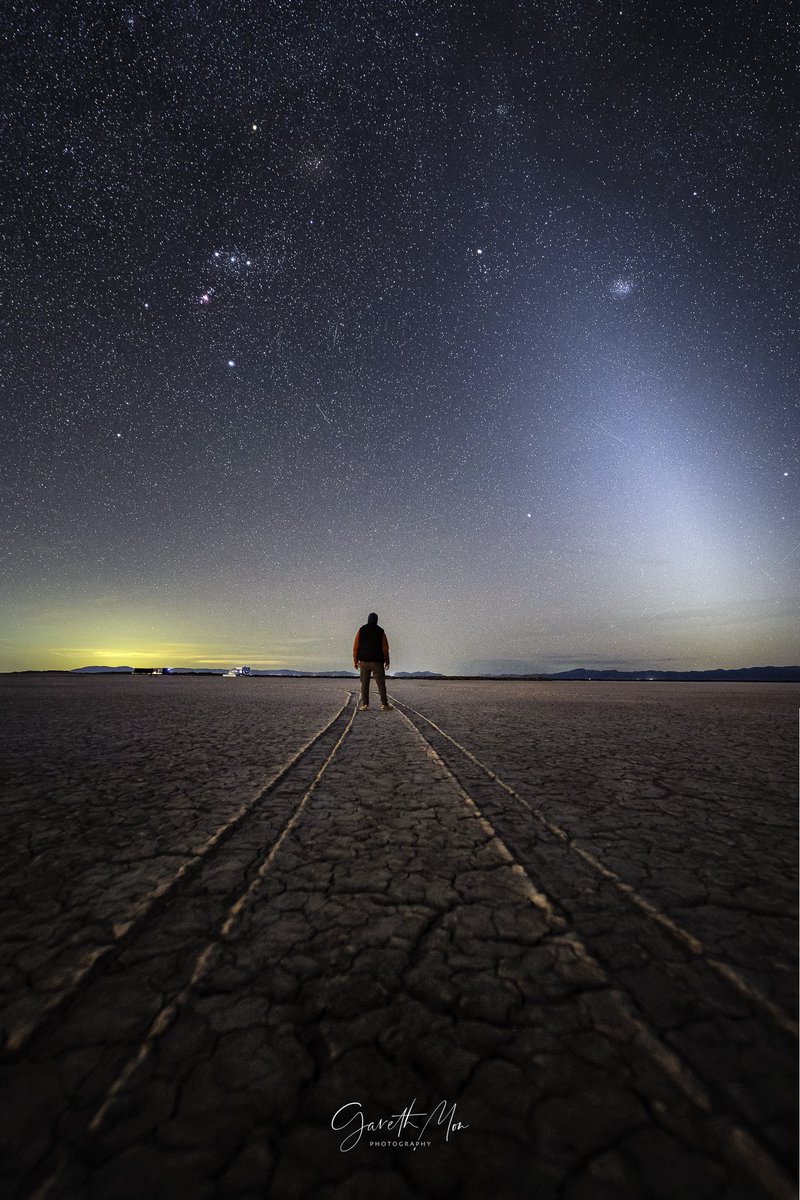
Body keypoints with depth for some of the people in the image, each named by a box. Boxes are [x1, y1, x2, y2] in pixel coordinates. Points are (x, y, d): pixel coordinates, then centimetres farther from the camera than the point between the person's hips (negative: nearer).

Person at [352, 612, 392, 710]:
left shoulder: (361, 630, 1)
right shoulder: (380, 632, -3)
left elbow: (355, 646, -2)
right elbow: (385, 648, -4)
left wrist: (355, 660, 4)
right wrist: (387, 661, 6)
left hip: (364, 661, 2)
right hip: (377, 662, -1)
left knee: (364, 683, 7)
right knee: (381, 683, 3)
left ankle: (364, 703, 3)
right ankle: (384, 703, -1)